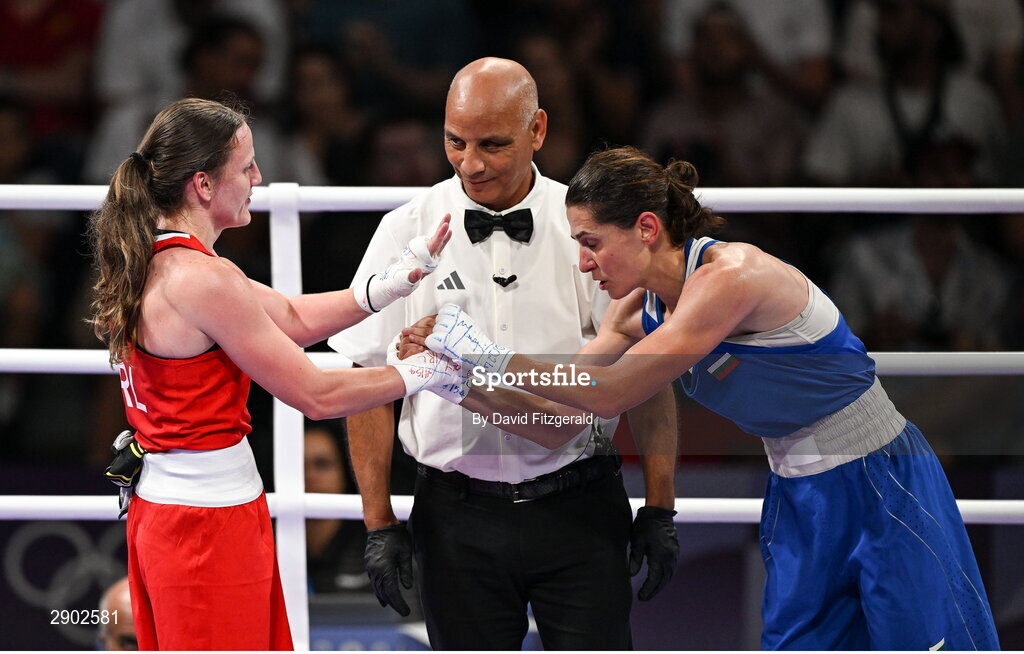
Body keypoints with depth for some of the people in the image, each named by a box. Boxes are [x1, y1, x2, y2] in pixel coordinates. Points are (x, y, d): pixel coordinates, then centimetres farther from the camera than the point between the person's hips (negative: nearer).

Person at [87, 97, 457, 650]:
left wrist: (405, 274, 7)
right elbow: (316, 396, -16)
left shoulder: (146, 262, 8)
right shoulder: (202, 280, -21)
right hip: (212, 520, -10)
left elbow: (293, 319, 11)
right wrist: (428, 372, -6)